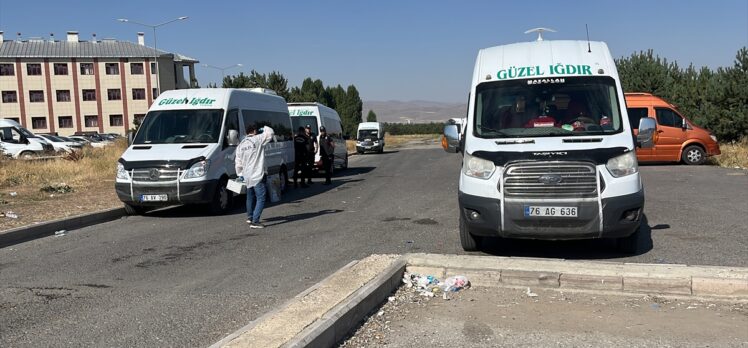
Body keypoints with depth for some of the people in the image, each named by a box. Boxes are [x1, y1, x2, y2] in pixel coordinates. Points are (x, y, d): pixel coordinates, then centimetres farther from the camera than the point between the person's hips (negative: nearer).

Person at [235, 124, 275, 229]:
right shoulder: (258, 139, -9)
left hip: (247, 176, 7)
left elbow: (238, 162, 13)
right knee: (261, 198, -6)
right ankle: (255, 221, -15)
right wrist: (265, 128, 17)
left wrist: (240, 174, 24)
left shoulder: (241, 145, 10)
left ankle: (250, 217, 39)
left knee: (250, 197, 23)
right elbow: (271, 133, -3)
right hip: (257, 176, -7)